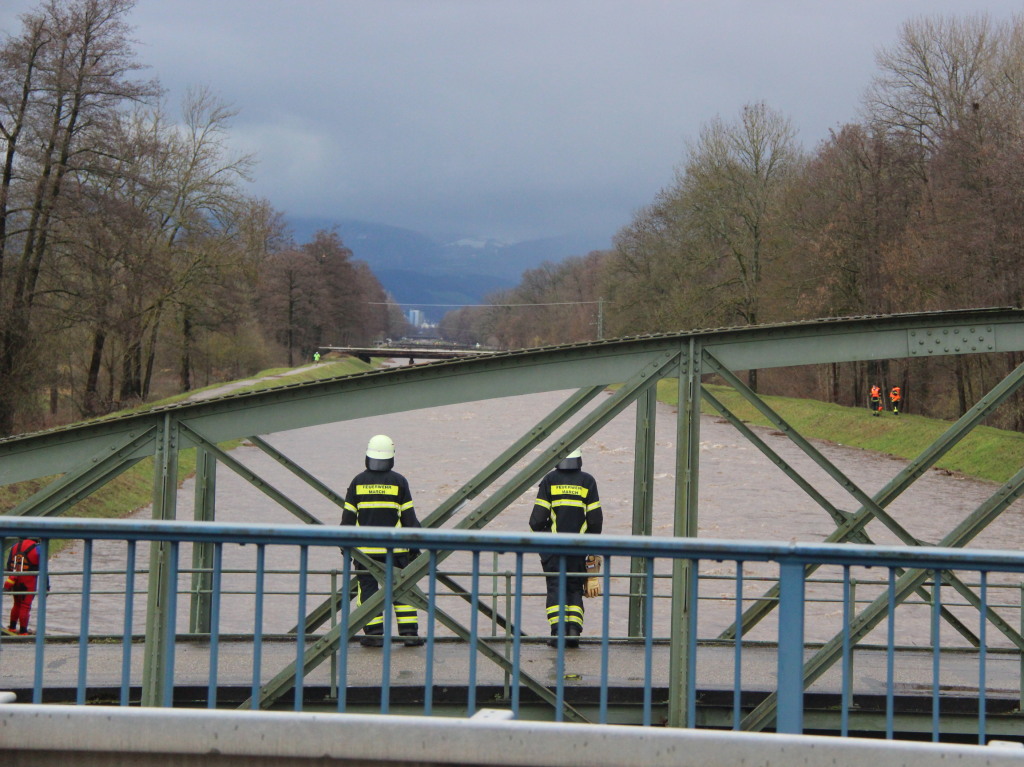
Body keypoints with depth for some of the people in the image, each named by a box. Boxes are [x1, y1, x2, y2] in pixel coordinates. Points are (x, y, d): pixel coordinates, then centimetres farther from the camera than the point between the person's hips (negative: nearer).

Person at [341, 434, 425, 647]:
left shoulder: (358, 481, 1)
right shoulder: (399, 482, -2)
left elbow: (348, 516, 4)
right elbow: (409, 517, 0)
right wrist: (414, 545, 7)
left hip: (365, 547, 0)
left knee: (368, 589, 5)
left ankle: (374, 634, 1)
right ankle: (409, 633, 5)